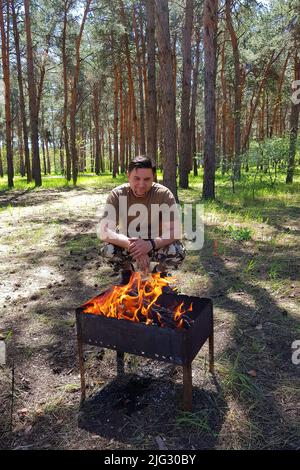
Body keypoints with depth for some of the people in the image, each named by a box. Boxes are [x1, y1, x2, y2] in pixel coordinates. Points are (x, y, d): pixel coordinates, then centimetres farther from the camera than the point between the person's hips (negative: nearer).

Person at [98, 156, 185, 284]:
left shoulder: (164, 194, -20)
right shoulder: (117, 195, -18)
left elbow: (175, 231, -23)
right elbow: (103, 231, -24)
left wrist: (150, 244, -41)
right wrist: (132, 246, -40)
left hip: (156, 245, 0)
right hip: (127, 245, 0)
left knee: (178, 252, -29)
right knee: (107, 250, -30)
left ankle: (159, 272, 6)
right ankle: (127, 272, 4)